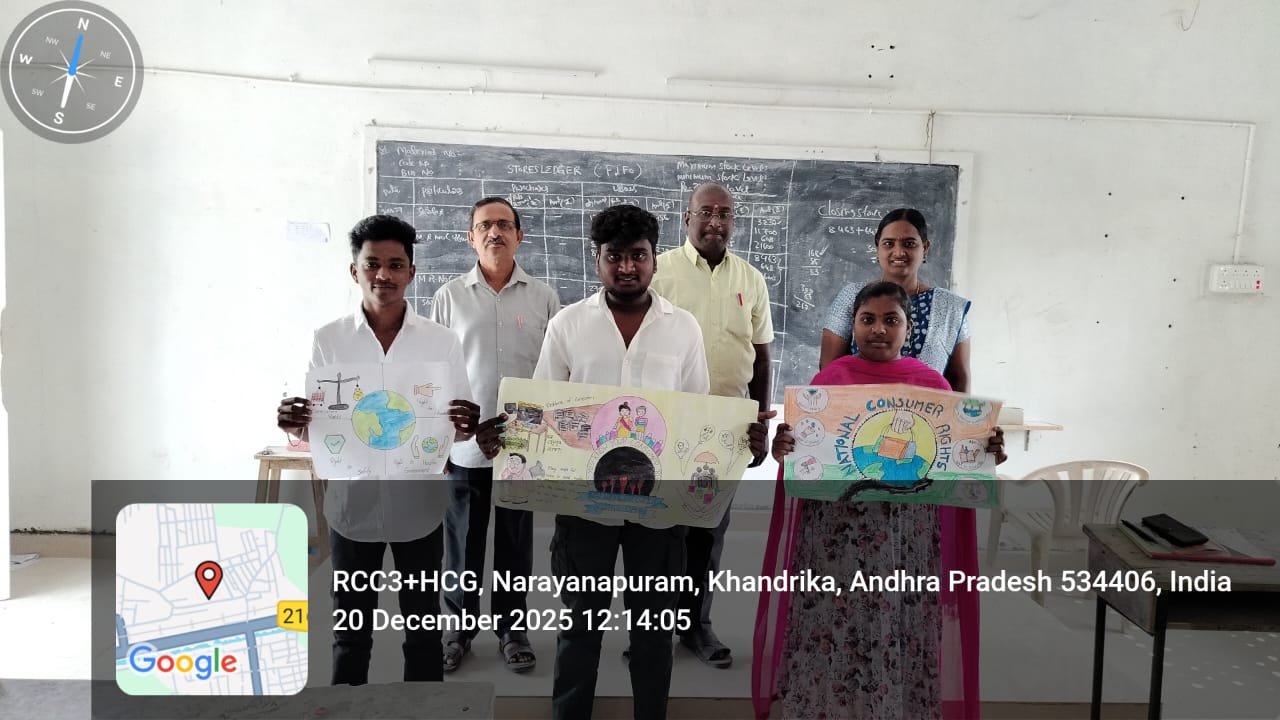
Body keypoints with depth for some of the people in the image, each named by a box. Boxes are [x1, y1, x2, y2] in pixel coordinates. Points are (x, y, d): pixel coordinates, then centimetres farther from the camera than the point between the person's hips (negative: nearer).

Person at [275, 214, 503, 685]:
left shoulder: (441, 341, -4)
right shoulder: (327, 340, -3)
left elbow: (459, 429, 0)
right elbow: (313, 427, 1)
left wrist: (466, 427, -23)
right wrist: (295, 426, -22)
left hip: (418, 507, 0)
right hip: (352, 506, 0)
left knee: (423, 625, 15)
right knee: (351, 629, 15)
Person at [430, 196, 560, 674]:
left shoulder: (543, 298, 1)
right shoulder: (449, 296, 0)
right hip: (463, 442, 0)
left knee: (516, 540, 11)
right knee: (462, 540, 11)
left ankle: (511, 627, 27)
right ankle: (459, 627, 27)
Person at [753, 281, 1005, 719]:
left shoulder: (932, 384, 7)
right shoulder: (829, 378, 4)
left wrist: (986, 454, -11)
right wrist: (781, 449, -18)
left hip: (907, 538, 1)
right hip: (834, 532, -1)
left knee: (901, 635, 5)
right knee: (829, 627, 2)